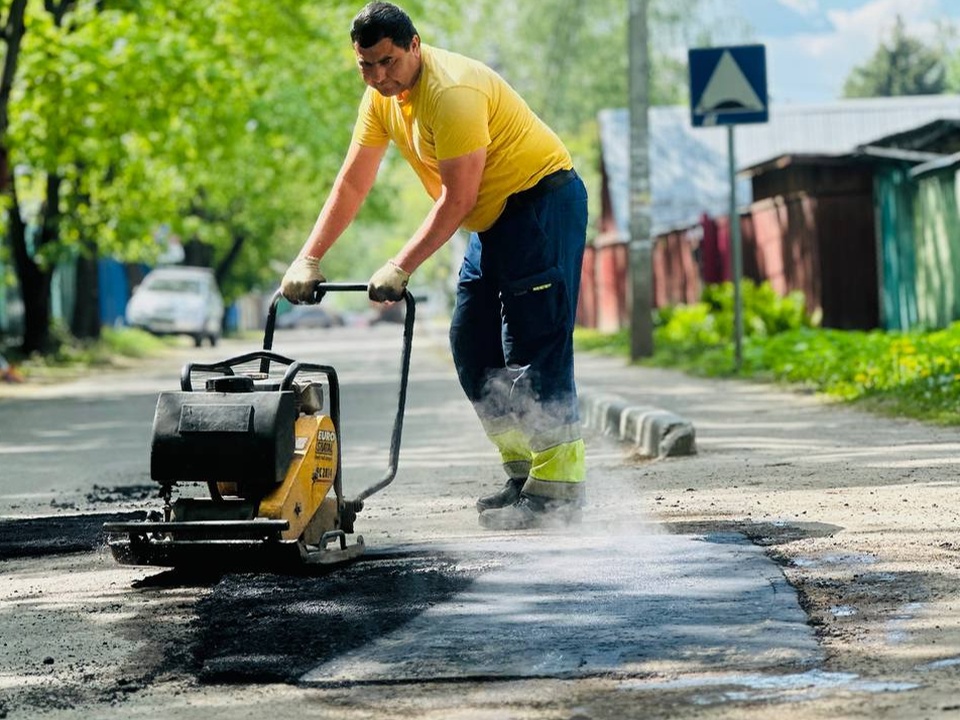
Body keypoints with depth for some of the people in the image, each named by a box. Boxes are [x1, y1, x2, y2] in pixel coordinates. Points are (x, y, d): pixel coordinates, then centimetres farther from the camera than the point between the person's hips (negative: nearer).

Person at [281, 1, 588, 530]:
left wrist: (400, 268, -25)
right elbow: (352, 183, 5)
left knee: (534, 347, -14)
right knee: (473, 347, 6)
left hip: (541, 202, -10)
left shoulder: (451, 92, -25)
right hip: (493, 220, 10)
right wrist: (308, 258, -2)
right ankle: (523, 473, 12)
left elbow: (456, 198, -25)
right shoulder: (382, 95, 3)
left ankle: (558, 490, -13)